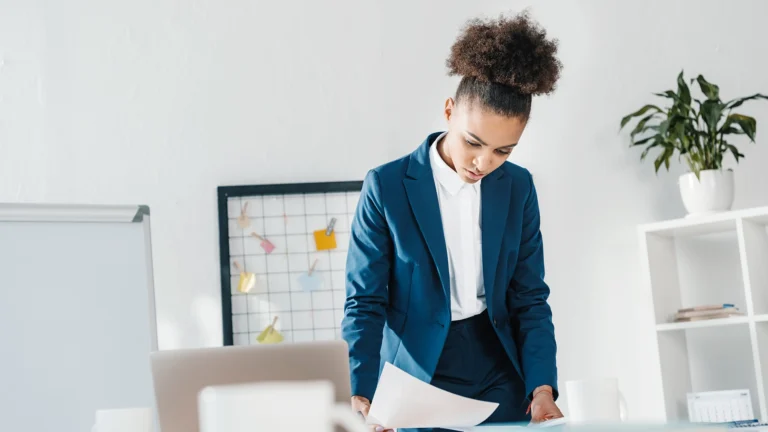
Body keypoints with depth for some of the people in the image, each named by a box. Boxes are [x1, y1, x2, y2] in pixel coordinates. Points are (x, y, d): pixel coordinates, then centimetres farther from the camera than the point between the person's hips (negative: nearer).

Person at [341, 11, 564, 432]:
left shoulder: (518, 188, 0)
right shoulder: (386, 187, -11)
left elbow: (530, 299, 2)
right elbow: (364, 302, -10)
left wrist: (542, 386, -11)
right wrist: (363, 396, -23)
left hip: (500, 380, 3)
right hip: (417, 381, -3)